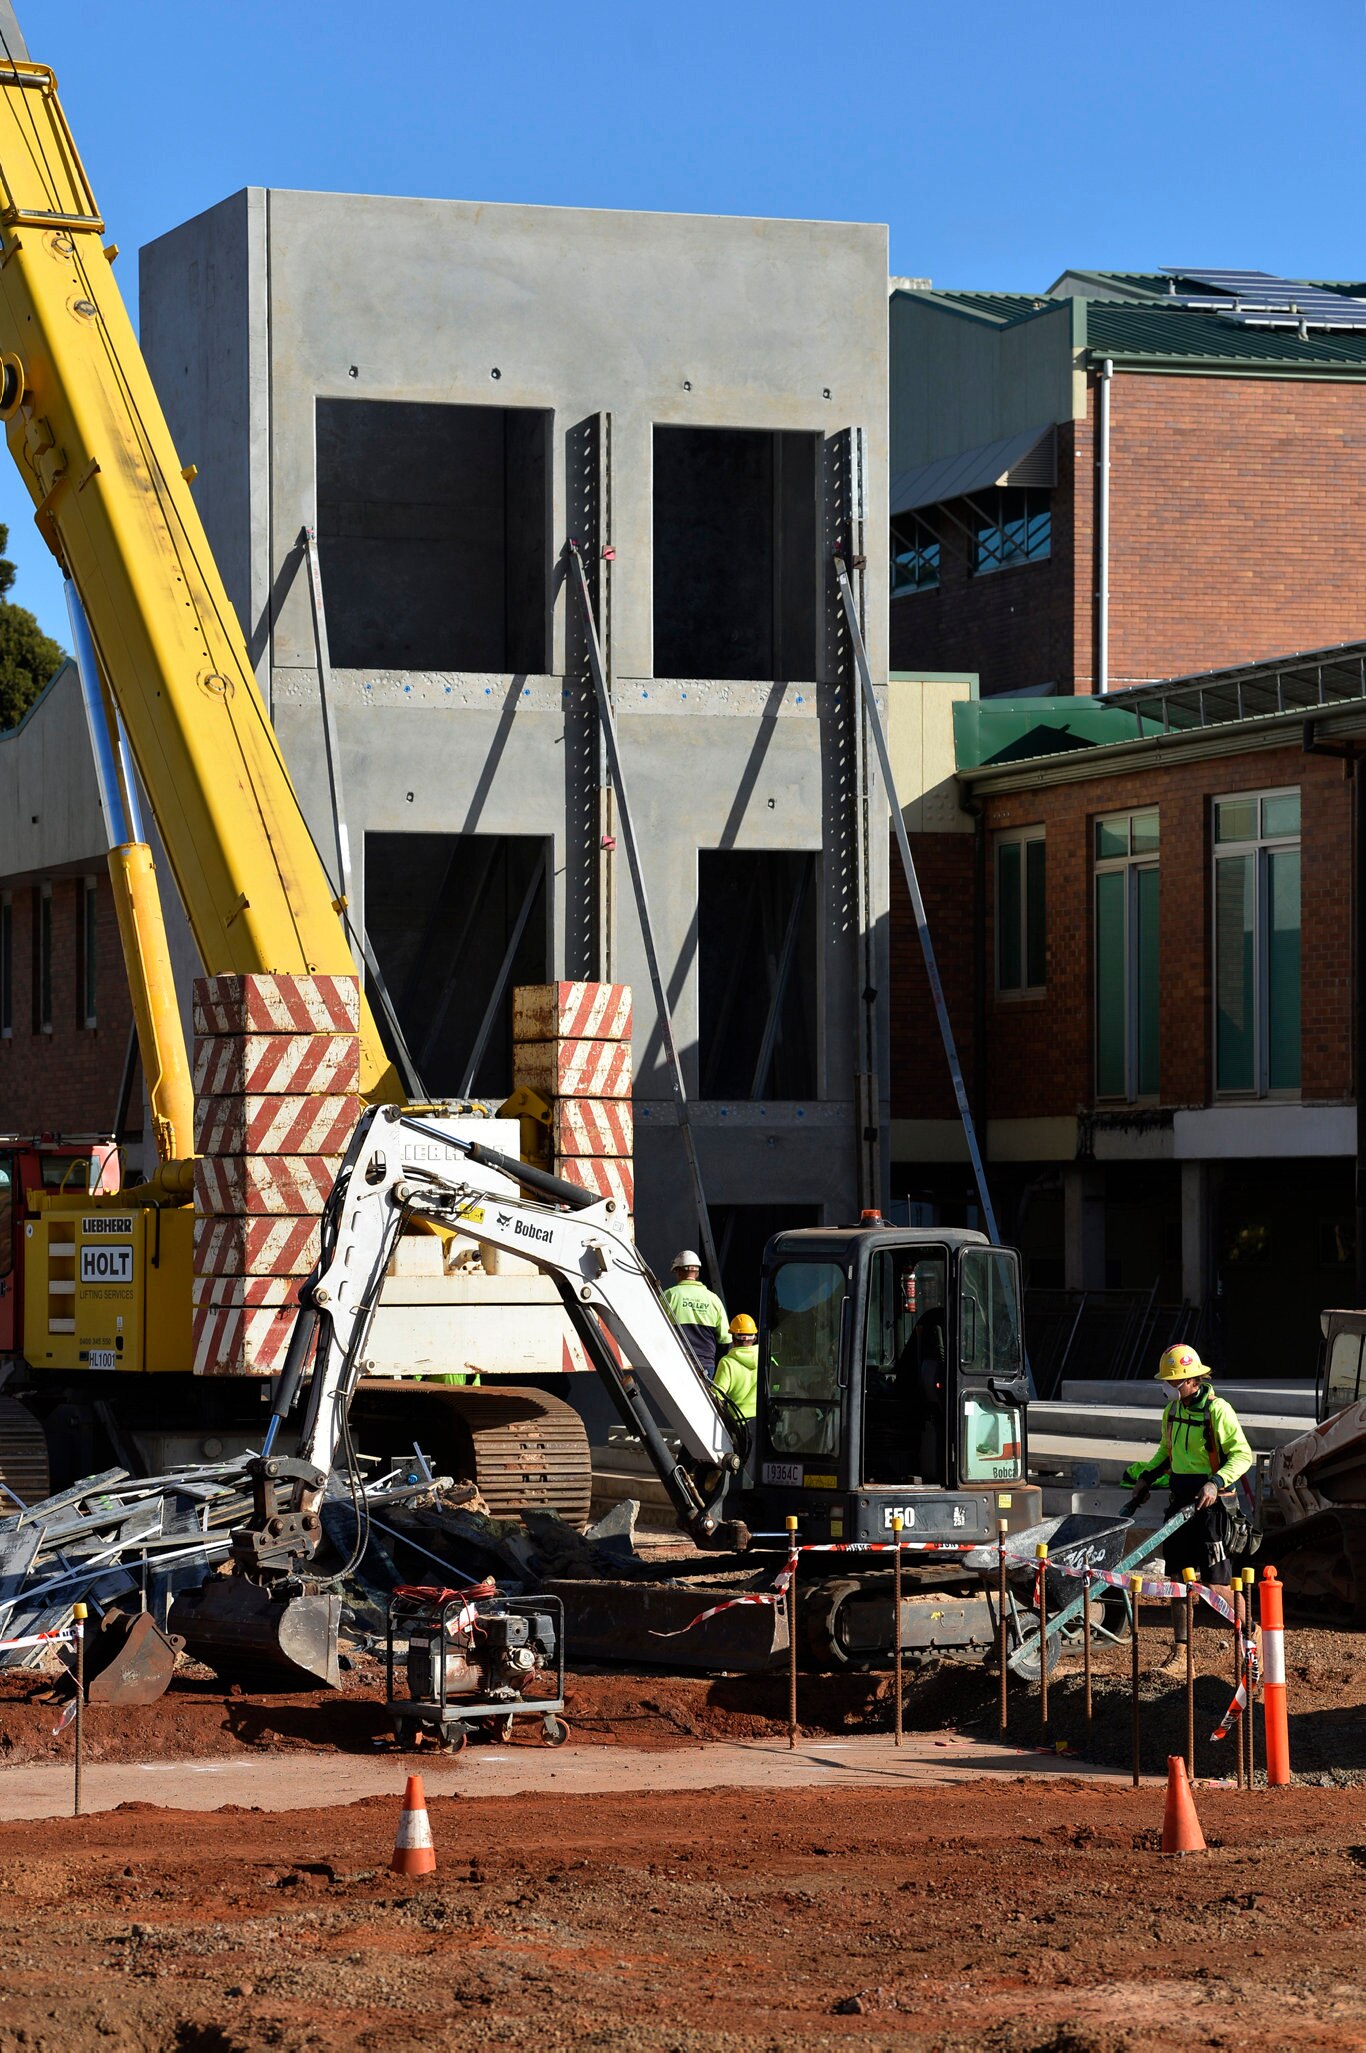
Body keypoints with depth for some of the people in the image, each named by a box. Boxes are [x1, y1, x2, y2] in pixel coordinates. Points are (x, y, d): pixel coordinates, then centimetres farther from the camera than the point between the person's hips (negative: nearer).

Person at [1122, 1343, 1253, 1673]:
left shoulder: (1217, 1410, -12)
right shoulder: (1172, 1411, 11)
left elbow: (1242, 1454, -14)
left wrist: (1216, 1482, -26)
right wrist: (1145, 1476, 14)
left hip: (1210, 1500, -7)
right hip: (1180, 1497, 7)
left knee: (1219, 1578, -5)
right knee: (1177, 1574, 7)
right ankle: (1180, 1651, 12)